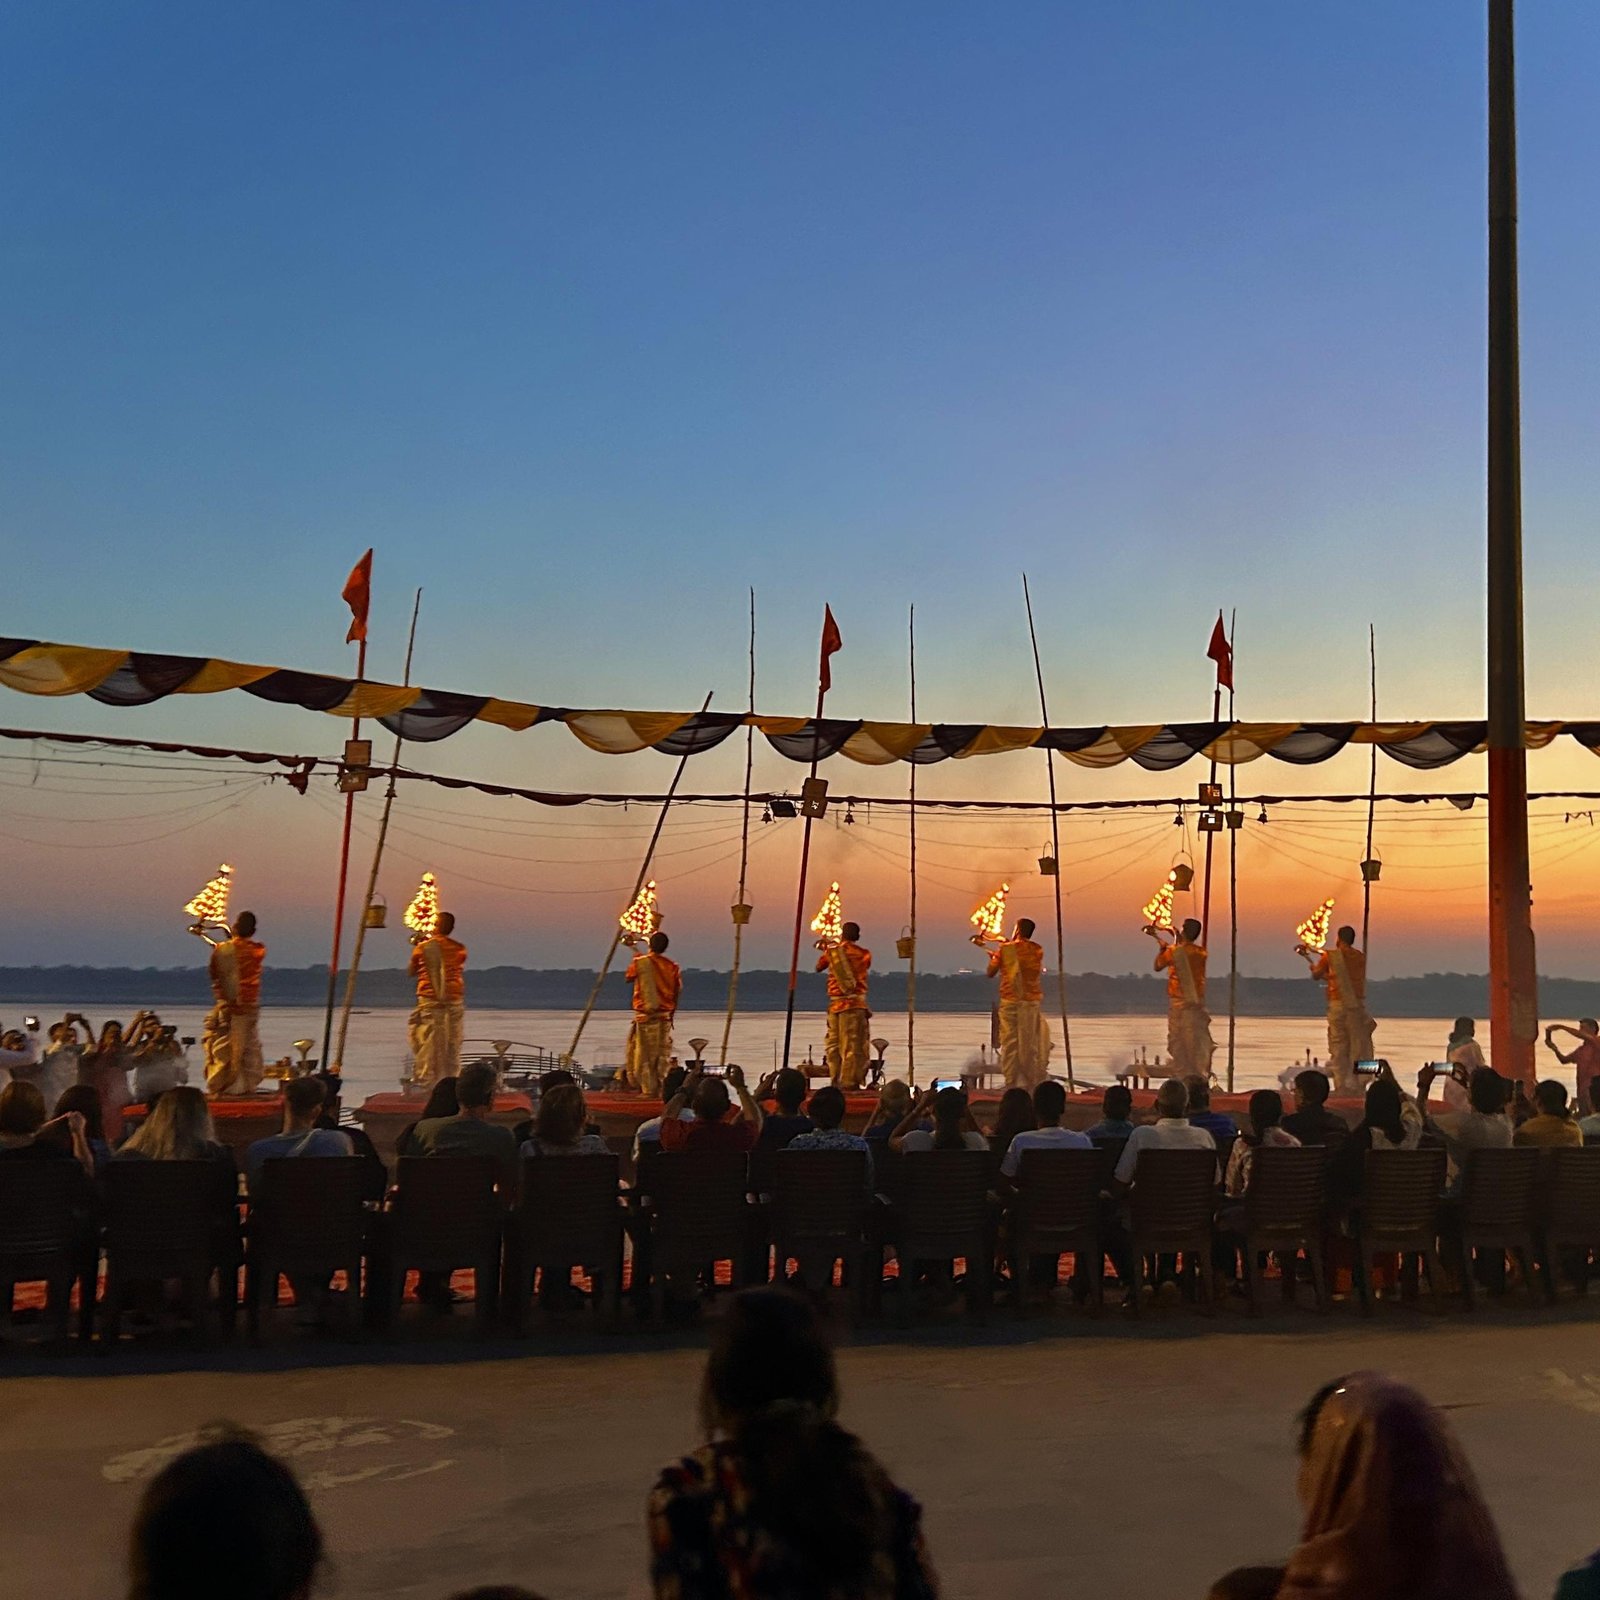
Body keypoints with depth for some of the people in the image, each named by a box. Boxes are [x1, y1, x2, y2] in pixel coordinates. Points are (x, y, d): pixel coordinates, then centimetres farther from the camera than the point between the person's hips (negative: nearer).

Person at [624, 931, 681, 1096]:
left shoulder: (640, 963, -7)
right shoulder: (673, 966, -3)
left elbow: (628, 977, 12)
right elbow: (678, 992, 3)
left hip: (644, 1016, -2)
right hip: (665, 1017, 2)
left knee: (643, 1054, 6)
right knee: (662, 1055, 9)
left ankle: (648, 1089, 4)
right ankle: (662, 1090, 8)